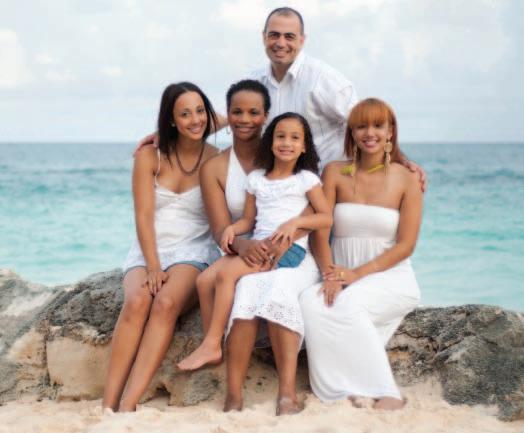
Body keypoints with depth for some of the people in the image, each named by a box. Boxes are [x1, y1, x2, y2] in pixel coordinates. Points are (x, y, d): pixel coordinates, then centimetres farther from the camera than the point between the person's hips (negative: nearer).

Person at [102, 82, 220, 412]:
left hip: (193, 251, -1)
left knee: (166, 303, -33)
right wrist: (152, 266, -15)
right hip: (149, 249, 1)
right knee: (137, 301, -31)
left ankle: (128, 406, -40)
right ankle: (108, 405, -34)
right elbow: (143, 216, -4)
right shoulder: (150, 156, 4)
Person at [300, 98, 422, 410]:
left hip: (391, 277, -3)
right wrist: (330, 274, -15)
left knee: (349, 304, -35)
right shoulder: (335, 173, 7)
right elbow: (319, 232, 2)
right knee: (310, 302, -31)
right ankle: (346, 390, -28)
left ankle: (386, 394, -27)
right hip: (343, 276, 3)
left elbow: (405, 245, -4)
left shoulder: (406, 179, 1)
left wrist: (359, 273, -15)